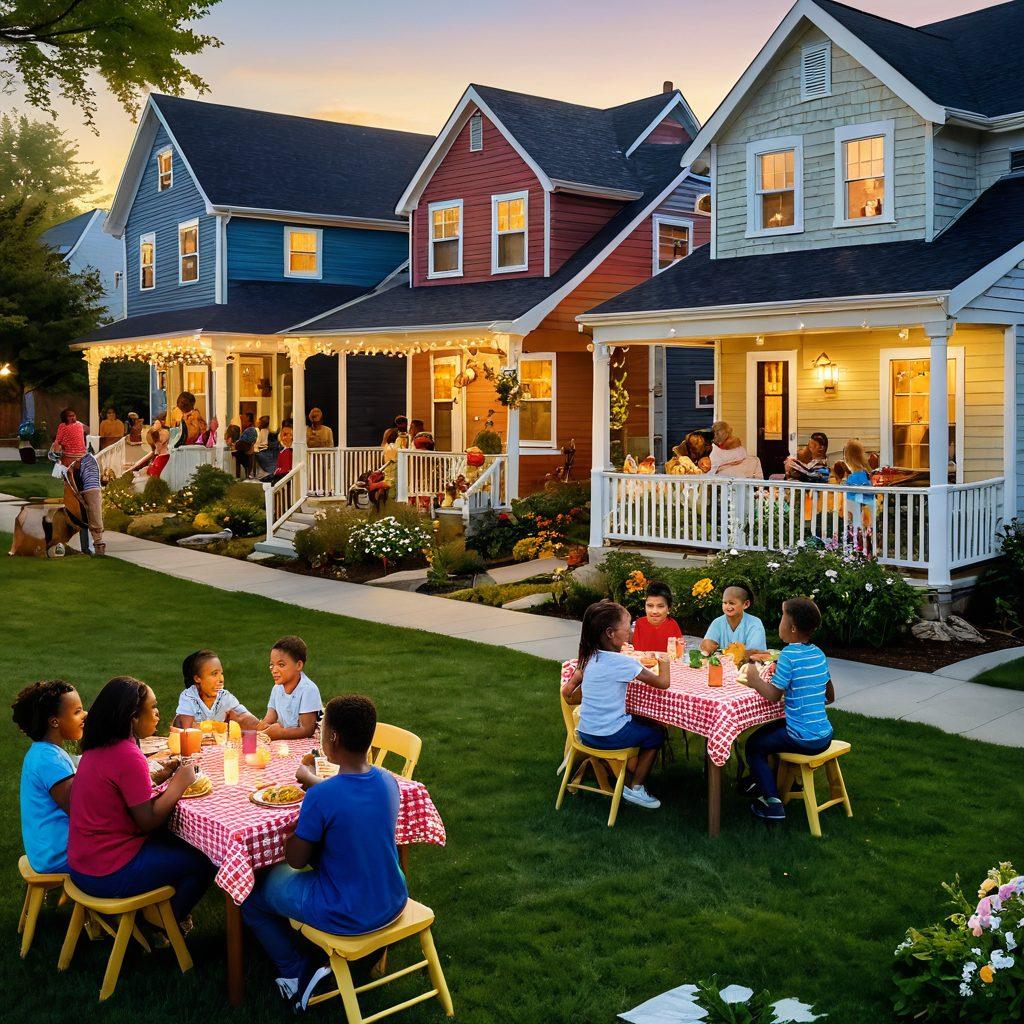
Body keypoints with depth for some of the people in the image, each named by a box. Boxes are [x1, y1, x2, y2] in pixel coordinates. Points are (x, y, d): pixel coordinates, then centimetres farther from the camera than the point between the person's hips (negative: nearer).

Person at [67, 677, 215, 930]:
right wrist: (178, 784, -11)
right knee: (203, 862, 4)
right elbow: (147, 821, -21)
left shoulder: (98, 748, 5)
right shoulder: (128, 756, -23)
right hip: (109, 876, -9)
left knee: (170, 840, 25)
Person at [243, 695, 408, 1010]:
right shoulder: (388, 781, -7)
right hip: (393, 904, 6)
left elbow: (295, 859, -13)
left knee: (252, 893, 15)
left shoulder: (320, 798, -26)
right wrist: (311, 779, 23)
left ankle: (297, 972, 15)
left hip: (345, 918, -5)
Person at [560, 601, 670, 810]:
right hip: (609, 736, -7)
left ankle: (632, 773, 35)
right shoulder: (621, 662, -21)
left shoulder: (590, 657, 0)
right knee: (656, 734, 19)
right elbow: (663, 683, -16)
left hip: (586, 732, 7)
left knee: (640, 722, 31)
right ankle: (635, 788, 20)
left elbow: (567, 692, 5)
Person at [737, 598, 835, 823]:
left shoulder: (789, 654, -17)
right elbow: (830, 697, 14)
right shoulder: (819, 654, 6)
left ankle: (772, 802, 2)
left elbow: (774, 695, -16)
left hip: (804, 740, -8)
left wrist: (755, 681, 1)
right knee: (767, 731, 28)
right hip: (824, 736, 8)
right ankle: (760, 781, 39)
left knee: (754, 745, 10)